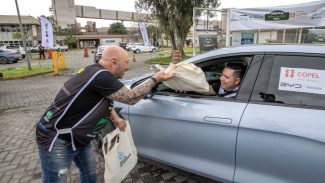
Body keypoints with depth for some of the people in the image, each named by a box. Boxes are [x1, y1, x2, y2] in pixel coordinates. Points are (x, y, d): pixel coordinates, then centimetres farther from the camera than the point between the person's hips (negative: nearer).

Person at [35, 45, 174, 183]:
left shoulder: (96, 72, 3)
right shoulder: (100, 75, -28)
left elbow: (104, 101, 19)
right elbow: (130, 97, -21)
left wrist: (115, 118, 4)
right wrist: (155, 79, -11)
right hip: (56, 141, -10)